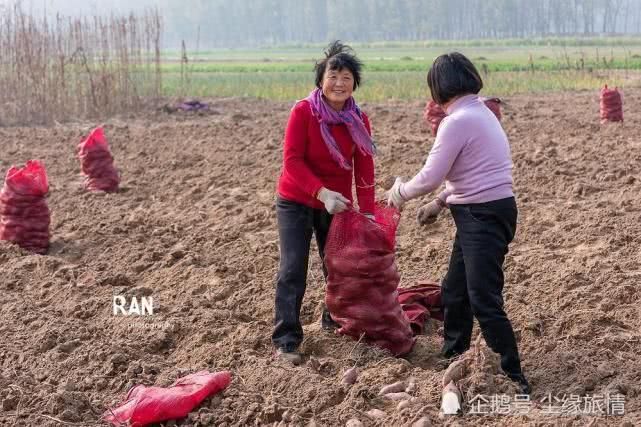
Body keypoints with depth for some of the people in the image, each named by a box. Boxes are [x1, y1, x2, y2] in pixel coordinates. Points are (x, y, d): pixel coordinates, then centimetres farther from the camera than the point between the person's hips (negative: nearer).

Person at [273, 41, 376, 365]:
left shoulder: (359, 120, -4)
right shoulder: (303, 111, -16)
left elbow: (364, 170, -6)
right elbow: (292, 160, -21)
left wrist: (367, 212, -15)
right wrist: (322, 192, -32)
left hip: (336, 204, 4)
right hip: (296, 203, -4)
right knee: (293, 271, -8)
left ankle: (335, 319, 39)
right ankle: (286, 341, -3)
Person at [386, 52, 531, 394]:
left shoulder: (457, 121, -17)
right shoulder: (480, 112, 14)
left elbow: (430, 177, -16)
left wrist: (399, 193, 3)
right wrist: (440, 203, 21)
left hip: (483, 217, -10)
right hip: (482, 214, 10)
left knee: (484, 300, -8)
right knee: (454, 291, 19)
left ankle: (514, 380, -3)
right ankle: (453, 358, 32)